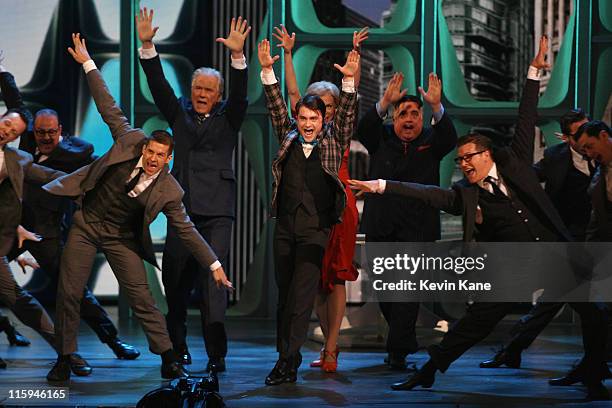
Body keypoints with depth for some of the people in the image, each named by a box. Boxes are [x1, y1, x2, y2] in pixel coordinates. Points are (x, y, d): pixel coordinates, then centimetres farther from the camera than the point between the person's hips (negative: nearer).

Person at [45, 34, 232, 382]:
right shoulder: (130, 141, -15)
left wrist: (215, 265, -12)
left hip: (122, 238, -1)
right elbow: (110, 108, -7)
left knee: (142, 298, -7)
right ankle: (64, 359, 11)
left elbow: (186, 230, -9)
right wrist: (88, 63, -7)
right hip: (87, 224, 1)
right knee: (69, 294, 0)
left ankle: (169, 360, 1)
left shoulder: (169, 192, -16)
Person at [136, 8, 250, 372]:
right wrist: (147, 46, -10)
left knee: (213, 279, -12)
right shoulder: (180, 113, 13)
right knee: (175, 280, 6)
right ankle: (177, 349, 20)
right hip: (182, 208, 3)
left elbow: (240, 94, -9)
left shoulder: (228, 117, 7)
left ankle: (217, 354, -15)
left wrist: (238, 55, -25)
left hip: (217, 212, -3)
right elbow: (159, 85, 3)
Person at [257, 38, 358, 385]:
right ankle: (286, 355, 15)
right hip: (285, 226, 3)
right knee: (284, 292, 7)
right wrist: (268, 71, -4)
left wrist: (349, 82, -19)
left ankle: (288, 360, -12)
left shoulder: (334, 141, 6)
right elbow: (277, 108, 7)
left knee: (302, 295, -9)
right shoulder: (289, 139, 12)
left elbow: (346, 114, -5)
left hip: (316, 229, -3)